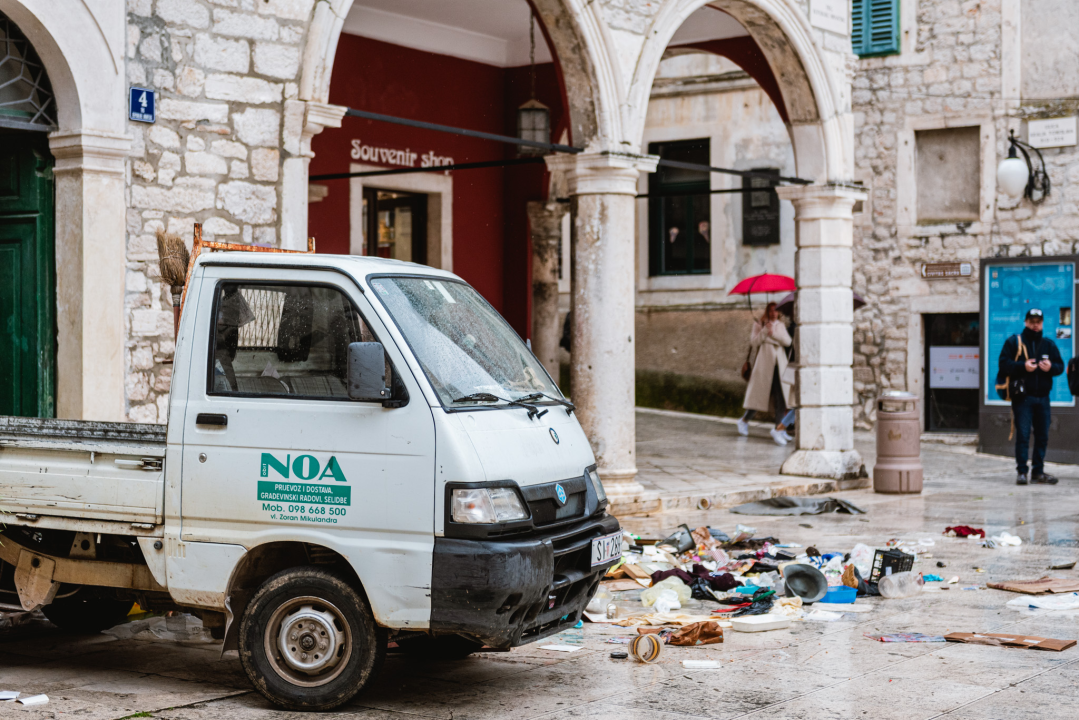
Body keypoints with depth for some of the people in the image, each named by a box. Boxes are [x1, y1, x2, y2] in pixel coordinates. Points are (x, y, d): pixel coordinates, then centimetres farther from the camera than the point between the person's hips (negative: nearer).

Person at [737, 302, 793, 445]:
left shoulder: (780, 326, 15)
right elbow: (754, 342, -5)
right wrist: (764, 331, -15)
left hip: (779, 364, 3)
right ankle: (744, 420, 20)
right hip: (764, 362, -3)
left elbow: (788, 341, 1)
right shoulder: (759, 325, 6)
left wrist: (773, 333, -11)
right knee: (760, 394, -2)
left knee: (780, 396, -5)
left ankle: (779, 429, -6)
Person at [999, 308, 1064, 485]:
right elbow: (1004, 363, -5)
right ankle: (1021, 472, -3)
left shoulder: (1049, 344, 14)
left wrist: (1051, 367, -9)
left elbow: (1060, 366, 14)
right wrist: (1023, 366, -19)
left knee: (1042, 436, 6)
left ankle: (1038, 472, 13)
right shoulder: (1014, 342, 3)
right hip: (1023, 397, -4)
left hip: (1043, 397, 4)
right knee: (1023, 435, -7)